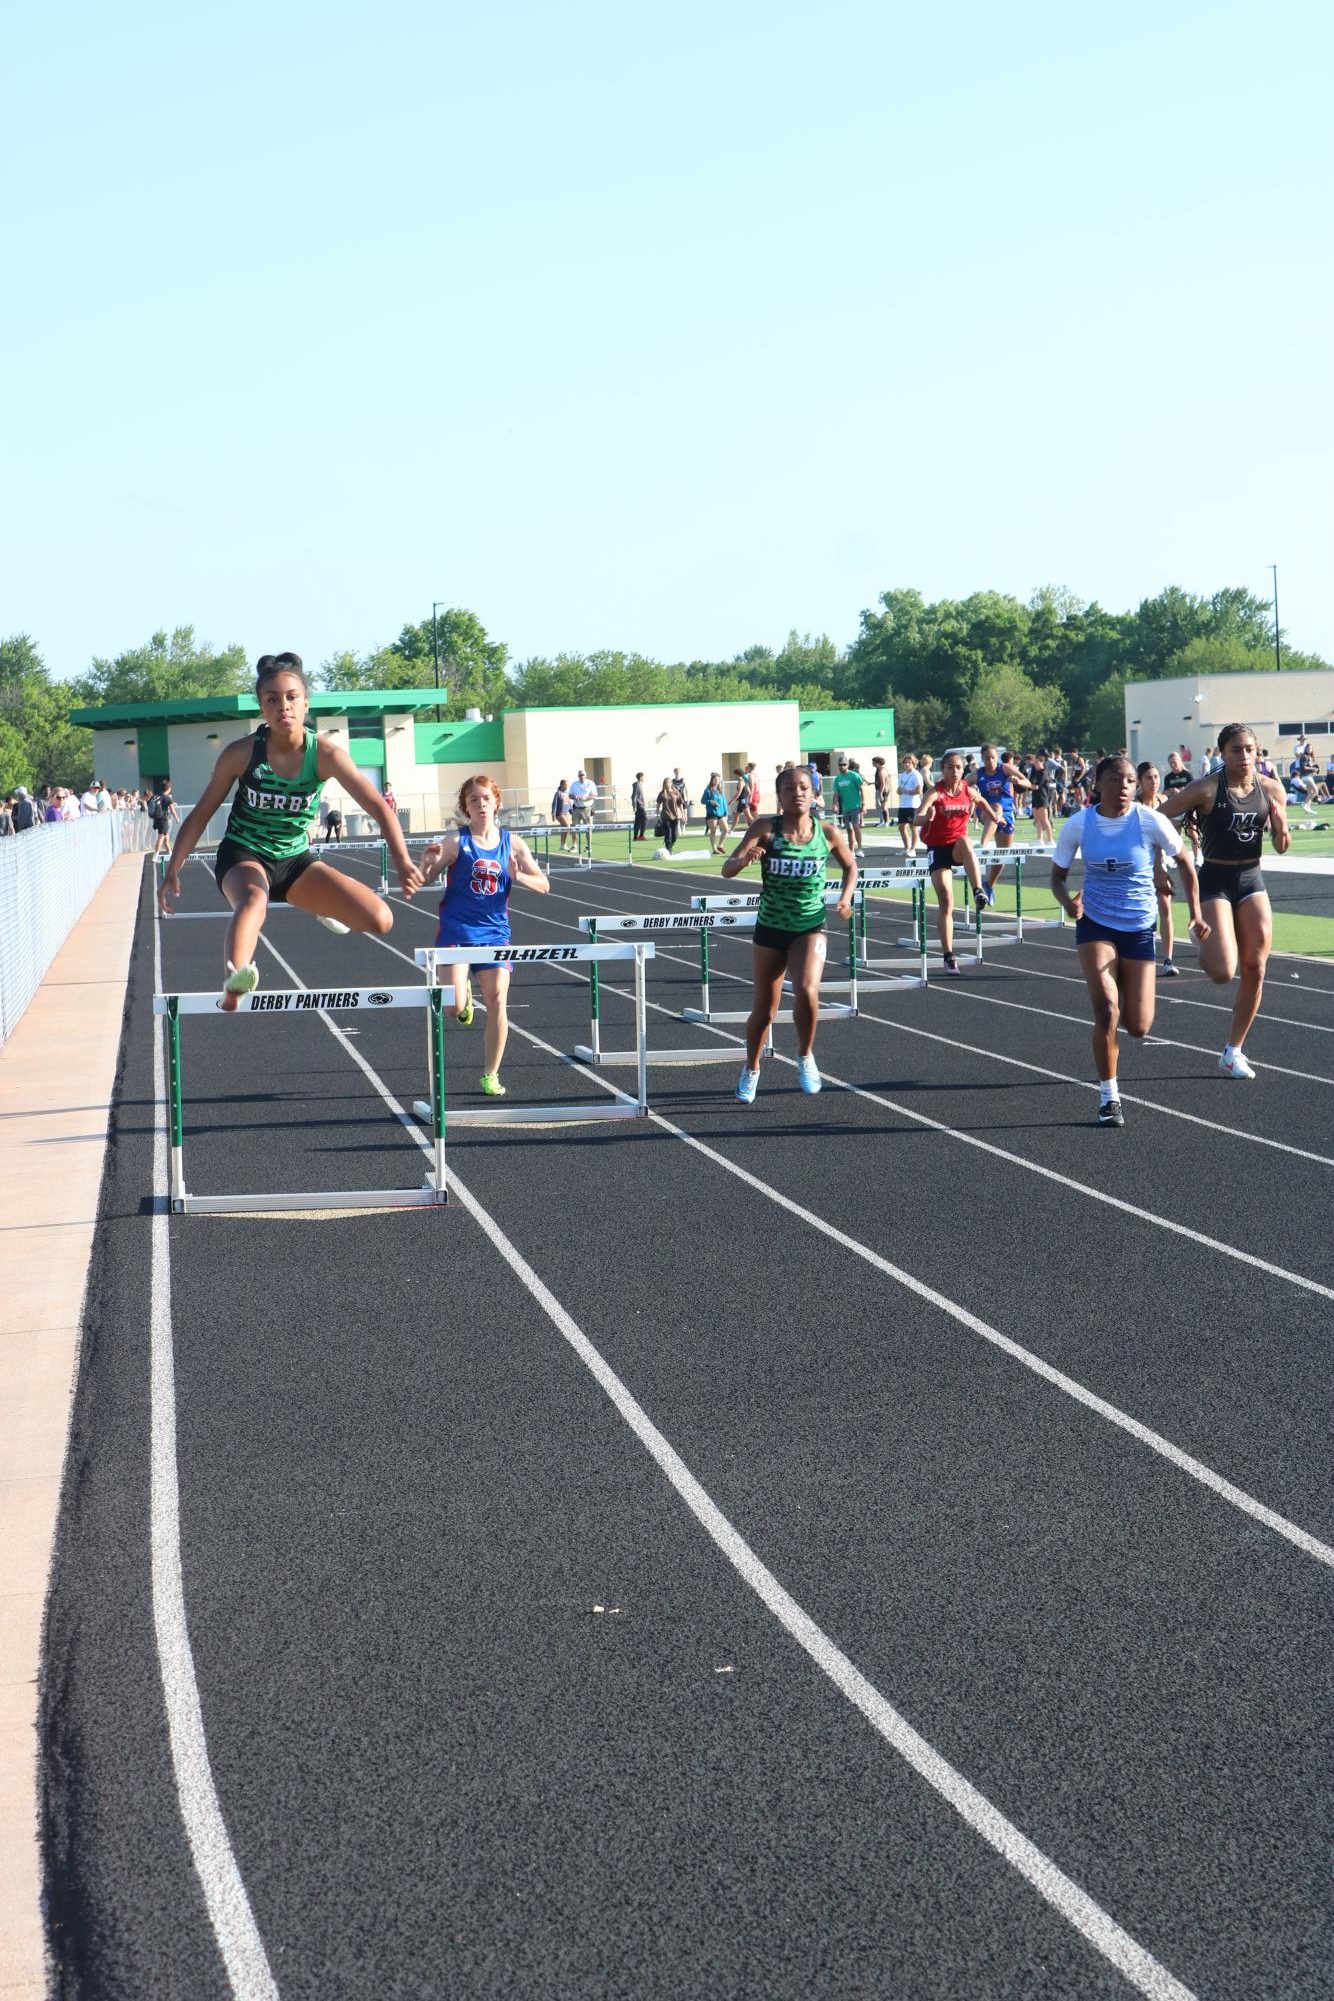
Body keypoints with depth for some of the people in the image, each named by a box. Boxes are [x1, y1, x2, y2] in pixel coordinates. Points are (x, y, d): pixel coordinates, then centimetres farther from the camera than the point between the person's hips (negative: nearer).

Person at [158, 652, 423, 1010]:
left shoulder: (325, 754, -15)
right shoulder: (241, 753, -16)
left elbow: (379, 808, -20)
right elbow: (200, 814, -4)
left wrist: (403, 862, -36)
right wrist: (172, 873, -6)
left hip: (295, 858, 3)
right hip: (243, 856, -3)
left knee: (379, 920, -11)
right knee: (254, 900, -40)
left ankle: (326, 908, 23)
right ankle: (235, 981, -67)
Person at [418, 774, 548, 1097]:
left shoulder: (512, 843, 3)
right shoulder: (456, 841, -5)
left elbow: (543, 885, 4)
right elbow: (424, 880, -4)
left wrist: (519, 876, -16)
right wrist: (428, 862, -26)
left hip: (494, 933, 3)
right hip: (456, 931, -2)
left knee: (497, 1001, -6)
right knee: (453, 1006, -14)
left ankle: (491, 1075, 9)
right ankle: (463, 996, 27)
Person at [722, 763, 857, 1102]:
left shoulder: (828, 833, -6)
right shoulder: (765, 829, -11)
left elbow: (850, 865, 13)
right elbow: (727, 869, -16)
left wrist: (846, 897, -4)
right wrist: (744, 859, -38)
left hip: (810, 928, 0)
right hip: (770, 929, 0)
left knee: (807, 991, -25)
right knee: (764, 1008, 9)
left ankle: (805, 1055, 3)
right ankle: (751, 1071, 35)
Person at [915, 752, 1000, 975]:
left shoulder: (968, 790, -1)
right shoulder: (935, 792, -13)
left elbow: (981, 801, 26)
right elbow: (917, 819, -30)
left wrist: (992, 814, 17)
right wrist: (927, 817, -49)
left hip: (958, 845, 2)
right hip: (937, 848, -2)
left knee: (966, 842, -37)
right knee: (946, 901, -7)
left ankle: (980, 892, -42)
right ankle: (948, 956, -1)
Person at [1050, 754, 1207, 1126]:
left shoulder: (1150, 821, -14)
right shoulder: (1078, 825, -10)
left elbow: (1183, 861, 1)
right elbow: (1058, 874, 2)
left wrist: (1196, 913, -5)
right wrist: (1066, 902, -20)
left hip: (1139, 927, 0)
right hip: (1095, 925, 0)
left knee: (1138, 1027, 2)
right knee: (1106, 1010, -18)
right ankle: (1109, 1097, -3)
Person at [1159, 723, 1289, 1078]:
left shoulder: (1271, 789, 0)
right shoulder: (1207, 789, -14)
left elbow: (1281, 847, 8)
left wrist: (1280, 825, -14)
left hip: (1251, 881, 5)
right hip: (1215, 880, -5)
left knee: (1255, 971, 3)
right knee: (1223, 972, -18)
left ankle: (1233, 1052, 17)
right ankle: (1205, 944, 19)